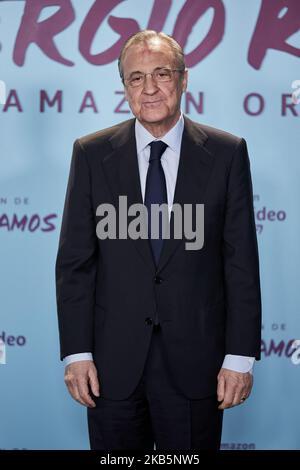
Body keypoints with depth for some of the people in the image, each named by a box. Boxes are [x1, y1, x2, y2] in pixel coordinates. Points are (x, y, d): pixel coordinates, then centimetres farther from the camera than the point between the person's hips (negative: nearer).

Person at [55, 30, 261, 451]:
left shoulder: (227, 153, 0)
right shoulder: (92, 154, 2)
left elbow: (241, 261, -1)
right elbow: (74, 261, 2)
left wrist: (241, 356, -5)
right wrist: (76, 352, -4)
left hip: (195, 364, 0)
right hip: (113, 363, 1)